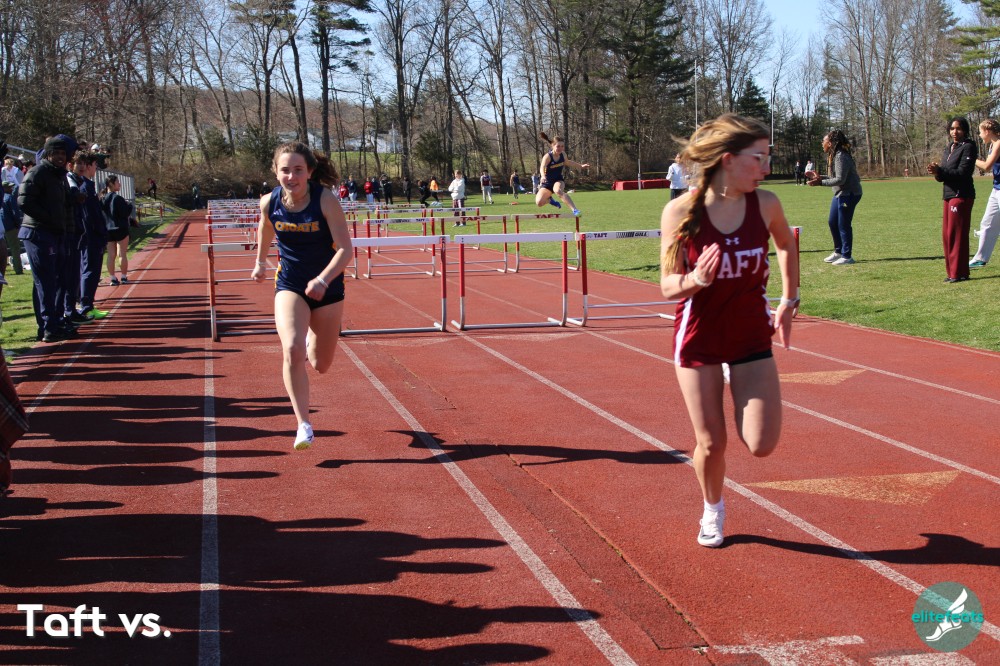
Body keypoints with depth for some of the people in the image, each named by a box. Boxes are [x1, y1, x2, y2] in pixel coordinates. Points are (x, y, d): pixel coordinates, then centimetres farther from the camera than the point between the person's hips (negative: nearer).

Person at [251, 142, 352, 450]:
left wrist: (323, 280, -37)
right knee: (292, 351, -24)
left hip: (327, 287, -1)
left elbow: (345, 248, -24)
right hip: (289, 286, 1)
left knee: (321, 365, 12)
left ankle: (313, 336, 50)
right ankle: (304, 425, -16)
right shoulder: (270, 202, -11)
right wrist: (260, 261, 23)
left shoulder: (325, 200, -21)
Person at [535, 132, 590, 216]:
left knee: (558, 190, -37)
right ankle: (550, 199, 18)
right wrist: (543, 176, -64)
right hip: (547, 182, -1)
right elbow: (542, 168, -42)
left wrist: (581, 166, 22)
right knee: (539, 203, -19)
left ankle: (575, 209, -43)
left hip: (558, 181, 1)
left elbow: (567, 162, 19)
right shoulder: (548, 156, -23)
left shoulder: (563, 154, -6)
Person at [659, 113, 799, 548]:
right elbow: (668, 286, -11)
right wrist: (695, 280, -32)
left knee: (761, 445, -6)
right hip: (699, 337, -2)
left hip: (751, 336, 2)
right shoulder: (680, 212, -17)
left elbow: (787, 246, 13)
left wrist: (789, 301, 14)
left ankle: (735, 391, 28)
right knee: (711, 444, 5)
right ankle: (712, 512, 36)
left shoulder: (765, 204, -10)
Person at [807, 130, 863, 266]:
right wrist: (819, 178, 9)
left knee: (844, 225, -4)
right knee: (832, 222, 15)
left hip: (849, 193, -10)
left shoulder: (841, 157, -20)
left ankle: (847, 256, 6)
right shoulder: (833, 156, 10)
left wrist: (821, 183, -25)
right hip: (840, 193, 10)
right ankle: (838, 252, 28)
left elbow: (840, 179, -24)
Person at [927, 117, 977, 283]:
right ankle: (952, 271, 16)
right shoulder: (949, 148, 17)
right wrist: (937, 173, -6)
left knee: (956, 234, -8)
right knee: (947, 235, 9)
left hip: (962, 196, -9)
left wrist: (940, 171, -22)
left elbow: (963, 172, -17)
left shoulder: (968, 147, -8)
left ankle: (959, 272, -4)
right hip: (949, 195, 9)